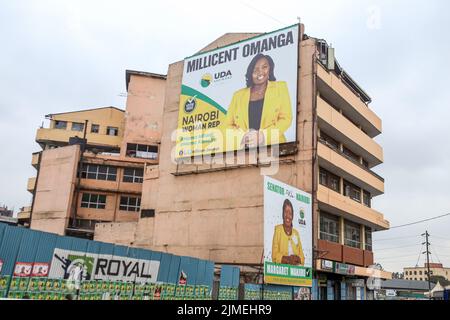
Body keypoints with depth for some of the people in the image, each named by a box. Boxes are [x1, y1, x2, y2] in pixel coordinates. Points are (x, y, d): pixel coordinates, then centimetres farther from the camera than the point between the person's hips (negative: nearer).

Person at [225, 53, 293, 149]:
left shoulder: (280, 87, 15)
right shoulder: (238, 95, 18)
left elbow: (286, 118, 5)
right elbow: (228, 125, 13)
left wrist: (262, 136, -9)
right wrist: (243, 137, -8)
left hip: (272, 147, -1)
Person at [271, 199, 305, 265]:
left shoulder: (296, 233, 18)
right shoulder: (278, 229, 5)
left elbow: (302, 257, 13)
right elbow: (275, 256, -2)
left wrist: (297, 258, -6)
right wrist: (286, 259, -17)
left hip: (297, 268, 3)